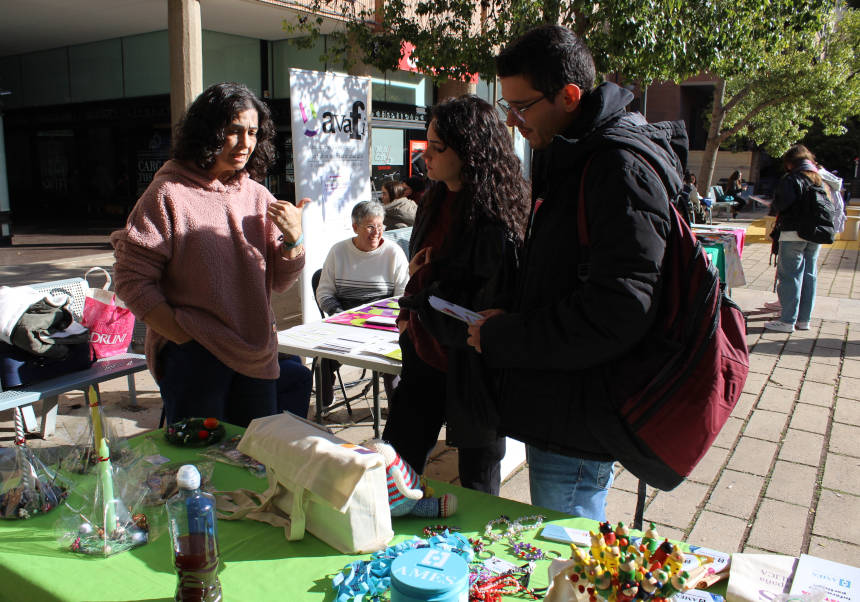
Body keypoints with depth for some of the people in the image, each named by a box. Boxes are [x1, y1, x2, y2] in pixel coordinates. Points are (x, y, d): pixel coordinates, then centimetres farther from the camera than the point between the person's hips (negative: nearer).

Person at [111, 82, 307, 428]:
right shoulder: (169, 193, -6)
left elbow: (279, 282, 9)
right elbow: (132, 280, -7)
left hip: (254, 359, 5)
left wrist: (294, 240, -9)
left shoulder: (258, 196, 9)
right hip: (192, 356, -5)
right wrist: (184, 337, -12)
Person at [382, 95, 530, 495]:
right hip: (425, 356, 8)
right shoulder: (436, 201, 6)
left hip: (470, 369, -8)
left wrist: (419, 290, -11)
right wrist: (411, 315, 5)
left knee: (477, 486, 13)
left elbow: (487, 307, -24)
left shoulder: (494, 220, -21)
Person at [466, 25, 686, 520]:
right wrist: (506, 325, 6)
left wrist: (502, 338, -17)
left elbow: (616, 314, -27)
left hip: (578, 428, -10)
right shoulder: (570, 158, 14)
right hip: (557, 408, 10)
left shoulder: (623, 168, -19)